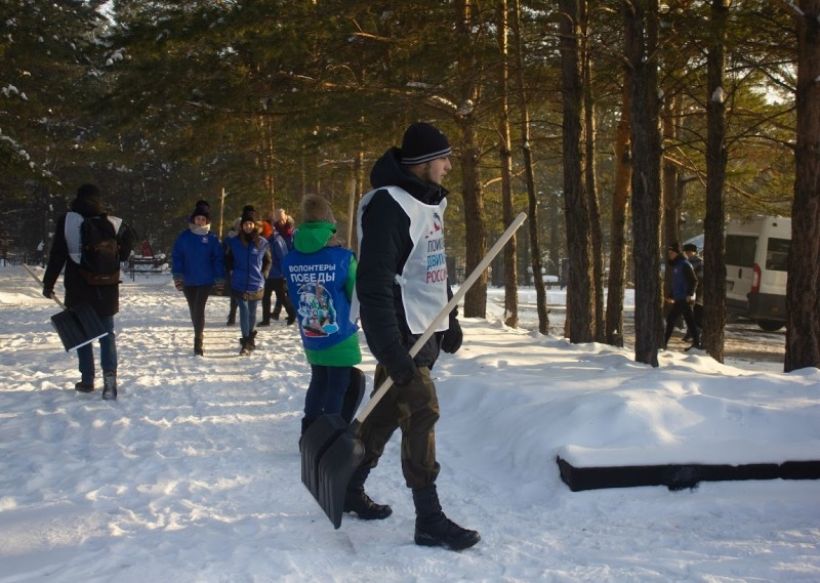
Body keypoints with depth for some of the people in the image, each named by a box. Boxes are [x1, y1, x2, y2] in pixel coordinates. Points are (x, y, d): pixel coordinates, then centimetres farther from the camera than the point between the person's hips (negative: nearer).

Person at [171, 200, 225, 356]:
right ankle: (199, 336, 30)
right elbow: (176, 256, 1)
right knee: (193, 310, 13)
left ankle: (198, 342, -8)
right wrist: (177, 276, -7)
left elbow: (218, 259, -3)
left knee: (199, 310, -10)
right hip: (188, 280, 3)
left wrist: (219, 281, -6)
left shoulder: (212, 238, -4)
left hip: (205, 280, -3)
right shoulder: (184, 237, 0)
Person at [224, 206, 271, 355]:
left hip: (256, 285, 1)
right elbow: (228, 260, 11)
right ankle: (246, 341, -5)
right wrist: (233, 272, 2)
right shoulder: (234, 242, -2)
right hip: (239, 285, -1)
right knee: (244, 311, -8)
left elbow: (268, 261, 9)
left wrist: (263, 275, 2)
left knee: (252, 312, 13)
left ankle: (251, 338, 31)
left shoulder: (262, 242, -3)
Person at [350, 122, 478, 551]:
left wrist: (449, 320, 23)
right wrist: (391, 350, -28)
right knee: (421, 413, -9)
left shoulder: (429, 201, 13)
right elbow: (373, 284, -24)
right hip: (400, 333, -9)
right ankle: (429, 520, -3)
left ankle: (350, 490, 29)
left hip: (426, 329, 9)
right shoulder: (388, 206, -19)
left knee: (387, 412, 15)